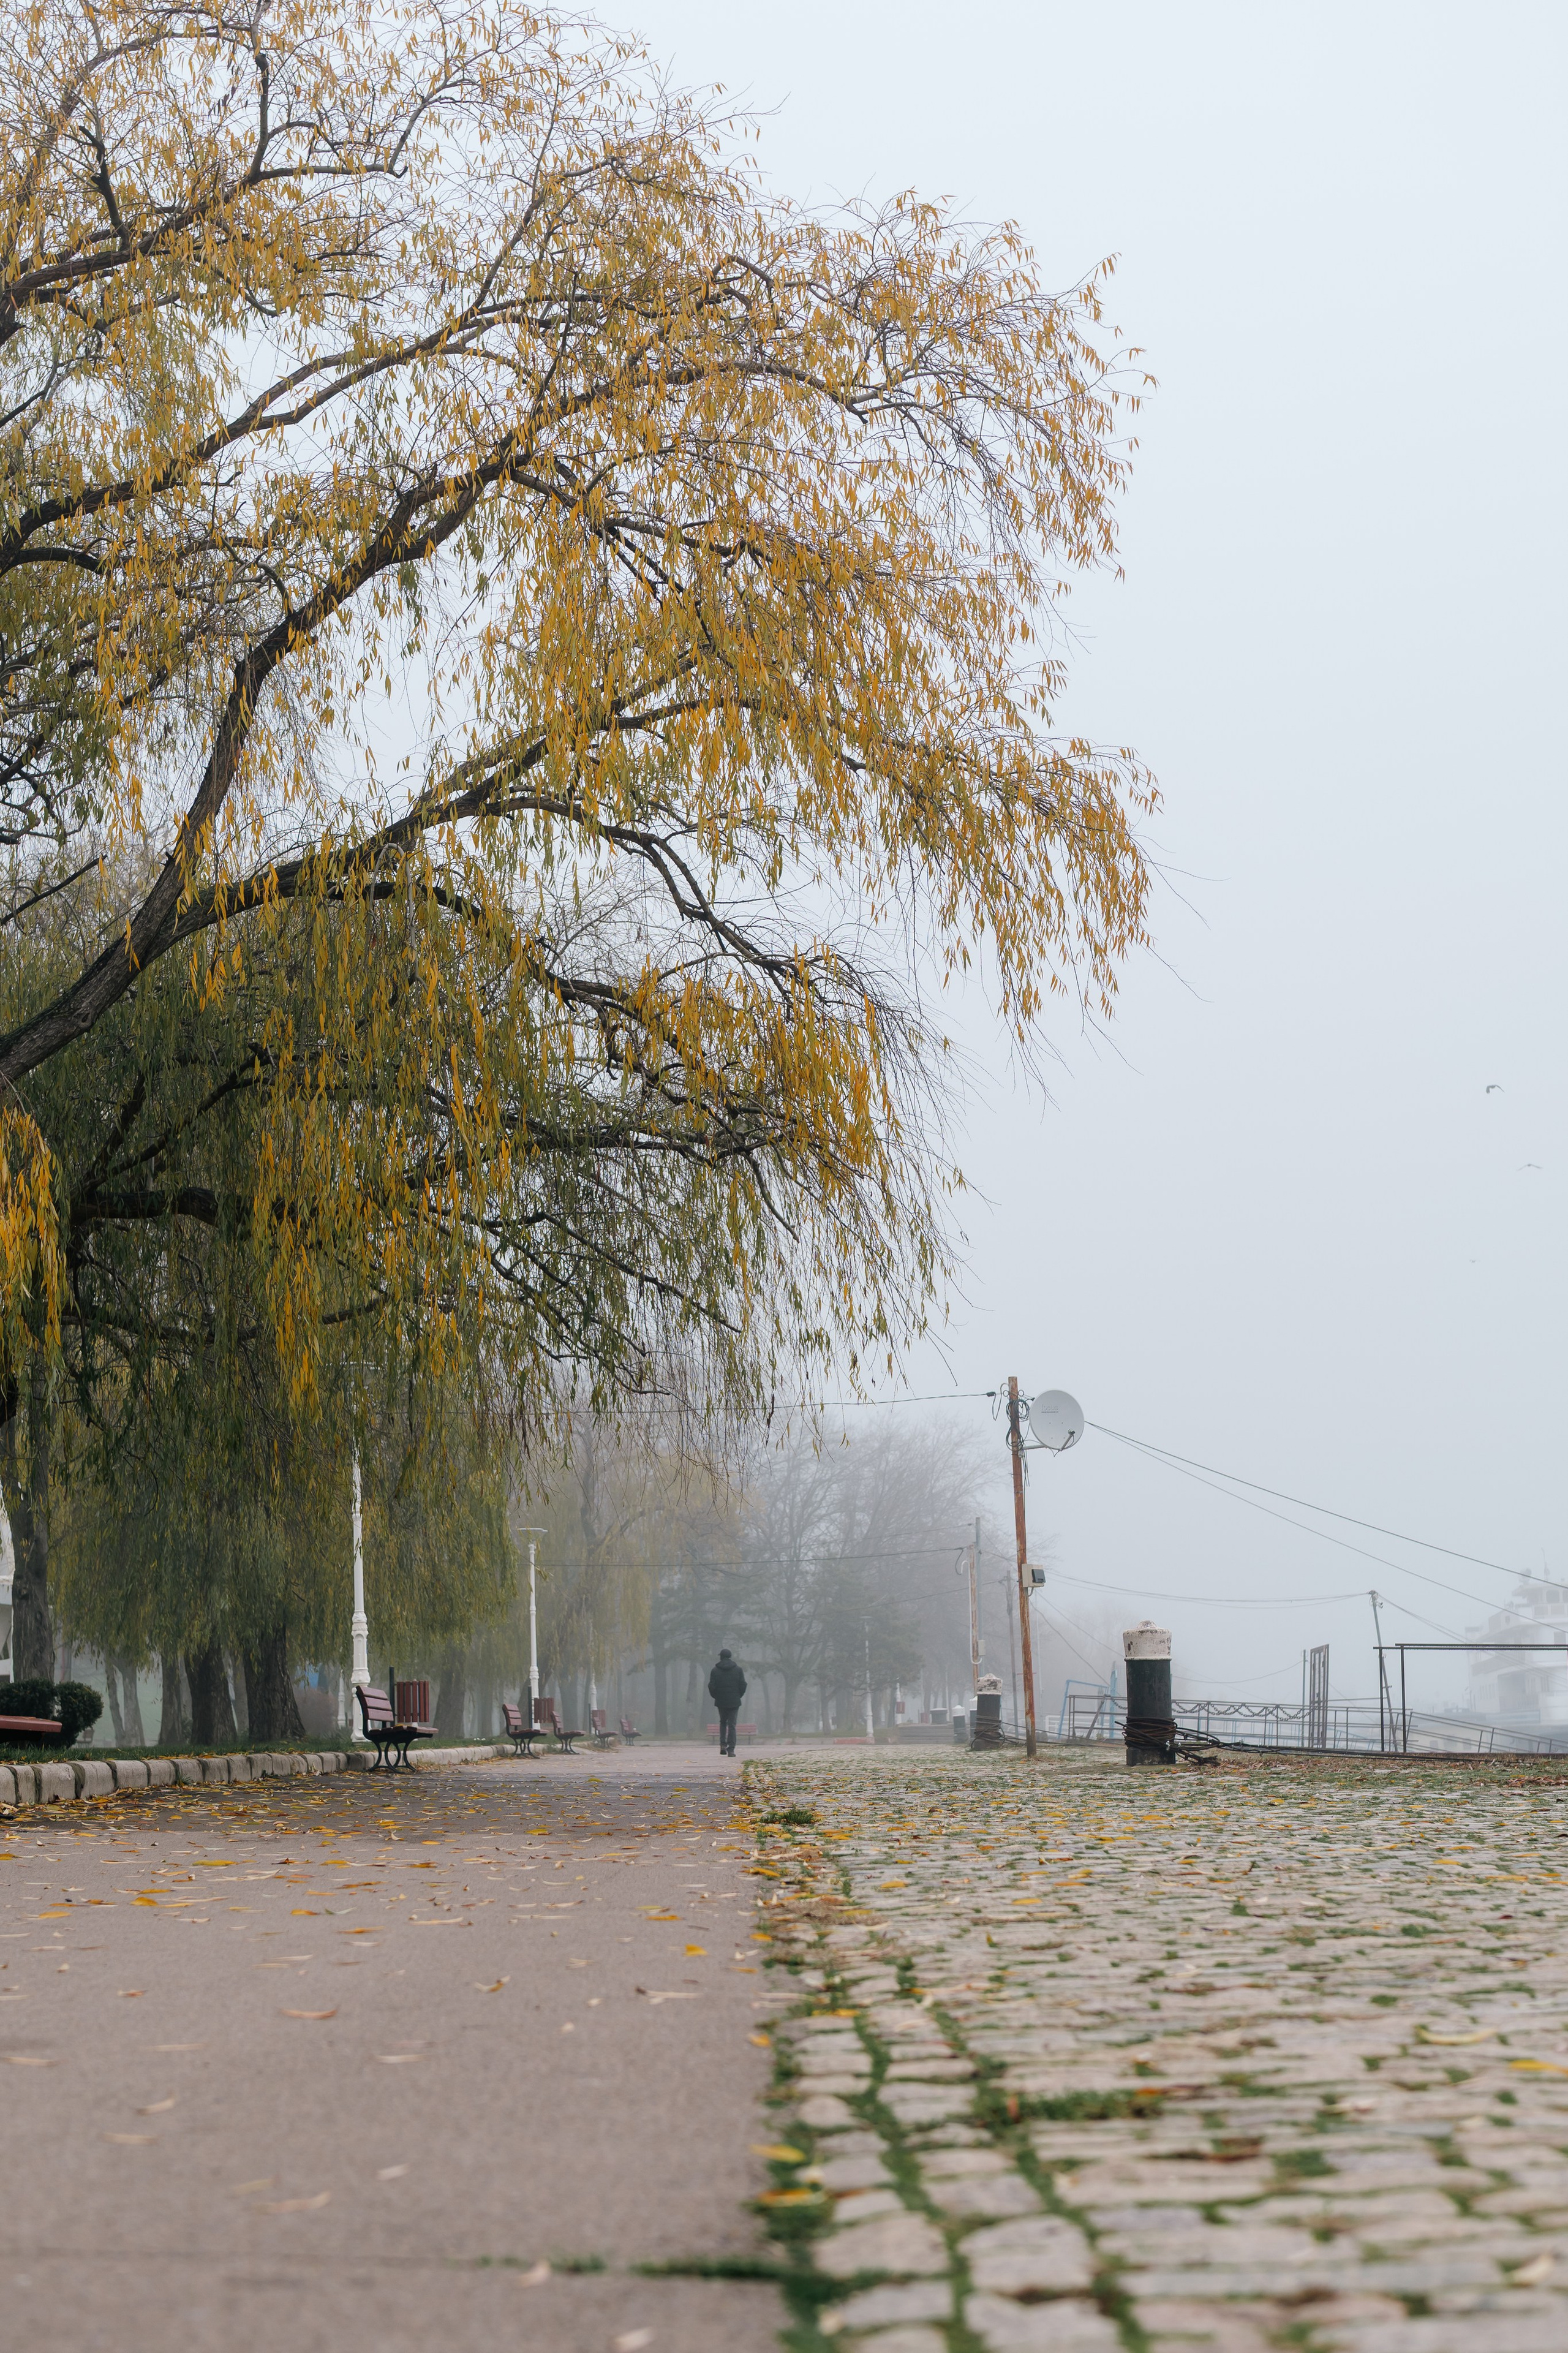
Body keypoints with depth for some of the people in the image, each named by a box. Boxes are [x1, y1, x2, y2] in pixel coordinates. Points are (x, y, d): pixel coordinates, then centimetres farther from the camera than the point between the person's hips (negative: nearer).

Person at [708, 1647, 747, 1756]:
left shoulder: (715, 1671, -2)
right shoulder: (738, 1670, 0)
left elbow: (711, 1686, -5)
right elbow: (743, 1685, -2)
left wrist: (716, 1697, 10)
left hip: (721, 1702, 0)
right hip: (734, 1702, 0)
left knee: (723, 1722, 19)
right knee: (732, 1725, 1)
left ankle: (723, 1745, 6)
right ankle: (731, 1749, -7)